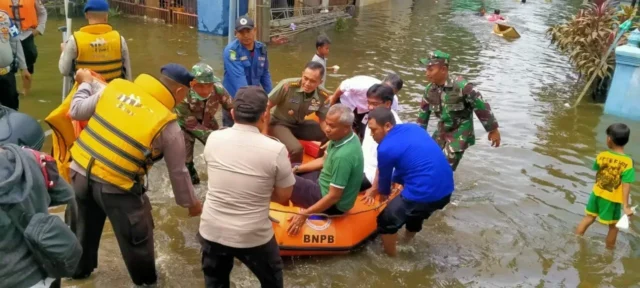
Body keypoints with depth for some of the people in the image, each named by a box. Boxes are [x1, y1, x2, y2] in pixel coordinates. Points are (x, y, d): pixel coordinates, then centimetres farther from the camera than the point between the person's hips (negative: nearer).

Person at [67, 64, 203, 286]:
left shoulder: (117, 86, -1)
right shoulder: (168, 125, -11)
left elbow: (77, 111, 8)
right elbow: (178, 172, -2)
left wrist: (85, 83, 27)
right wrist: (191, 203, 13)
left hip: (80, 171, 6)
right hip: (115, 186, -6)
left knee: (84, 227, 30)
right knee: (137, 237, 17)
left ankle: (79, 269, 53)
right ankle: (146, 280, 36)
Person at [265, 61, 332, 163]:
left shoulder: (323, 96, -15)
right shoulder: (287, 85, -29)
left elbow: (324, 121, -2)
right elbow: (266, 106, -18)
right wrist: (265, 131, -13)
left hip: (300, 124, 5)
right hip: (279, 123, -5)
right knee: (296, 148, -30)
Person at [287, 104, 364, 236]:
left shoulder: (343, 155, -34)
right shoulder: (341, 137, -6)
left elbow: (334, 197, -29)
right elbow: (323, 160, 12)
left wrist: (304, 214, -23)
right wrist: (297, 168, 5)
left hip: (333, 204, -9)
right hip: (329, 184, 9)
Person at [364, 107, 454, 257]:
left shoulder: (386, 148, -11)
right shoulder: (413, 128, 13)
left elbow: (384, 179, 7)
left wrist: (382, 194, 31)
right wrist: (375, 190, 31)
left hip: (425, 195, -8)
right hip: (445, 190, 8)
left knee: (386, 219, 12)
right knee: (416, 210, 35)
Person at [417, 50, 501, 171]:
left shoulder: (461, 86, -26)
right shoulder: (430, 90, -6)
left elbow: (481, 106, -17)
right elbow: (423, 113, 8)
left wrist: (493, 130, -10)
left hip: (460, 133, -6)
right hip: (442, 132, 6)